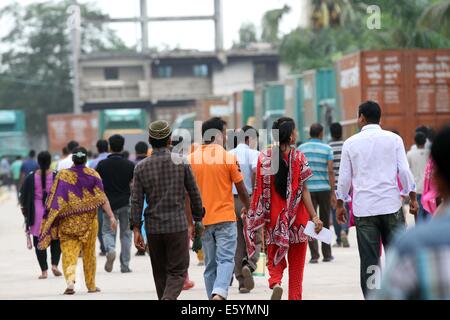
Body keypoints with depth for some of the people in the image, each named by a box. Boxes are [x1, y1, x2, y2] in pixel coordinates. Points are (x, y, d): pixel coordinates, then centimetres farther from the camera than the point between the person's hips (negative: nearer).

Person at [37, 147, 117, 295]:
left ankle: (70, 280, -24)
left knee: (69, 251, -2)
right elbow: (102, 197, -10)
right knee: (89, 253, 13)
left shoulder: (63, 175, -2)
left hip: (67, 221, -1)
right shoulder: (92, 174, -3)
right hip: (88, 221, 1)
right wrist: (111, 216, -11)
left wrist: (50, 220, 4)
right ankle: (91, 285, 23)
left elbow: (55, 199, -3)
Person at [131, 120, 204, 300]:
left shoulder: (141, 167, 0)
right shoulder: (181, 163, -4)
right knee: (177, 273, 0)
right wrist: (198, 219, 13)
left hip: (153, 228, 2)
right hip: (177, 226, -2)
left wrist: (136, 229, 0)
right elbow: (194, 194, 2)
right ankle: (168, 299, -25)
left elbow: (136, 201, -3)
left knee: (160, 274, 15)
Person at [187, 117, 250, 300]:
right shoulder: (228, 158, -7)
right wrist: (248, 208, 18)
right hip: (225, 218, -4)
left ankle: (213, 296, 10)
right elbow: (241, 190, -1)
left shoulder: (191, 159, 3)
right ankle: (219, 293, -26)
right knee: (226, 260, -5)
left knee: (210, 264, 11)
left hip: (202, 221, 4)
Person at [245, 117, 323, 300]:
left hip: (273, 217, 1)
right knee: (296, 263, 11)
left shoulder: (264, 157, -2)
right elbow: (304, 191, -11)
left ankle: (275, 282, -17)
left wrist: (249, 210, 10)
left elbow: (259, 189, 0)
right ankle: (295, 296, 12)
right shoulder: (298, 158, -8)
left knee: (275, 256, 11)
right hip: (297, 219, -1)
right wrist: (314, 217, -10)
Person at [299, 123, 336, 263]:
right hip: (324, 188, 0)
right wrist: (333, 192, -6)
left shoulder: (301, 149, 4)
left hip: (307, 188, 0)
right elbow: (330, 171, -7)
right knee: (325, 222, 11)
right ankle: (327, 254, 14)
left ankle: (314, 255, -7)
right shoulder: (327, 149, 0)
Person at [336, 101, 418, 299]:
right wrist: (412, 197, 8)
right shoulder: (393, 139, 2)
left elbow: (344, 177, 6)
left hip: (363, 208, 0)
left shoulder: (351, 143, 3)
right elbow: (404, 171, -1)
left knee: (368, 260, 2)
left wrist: (340, 204, 17)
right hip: (391, 205, 0)